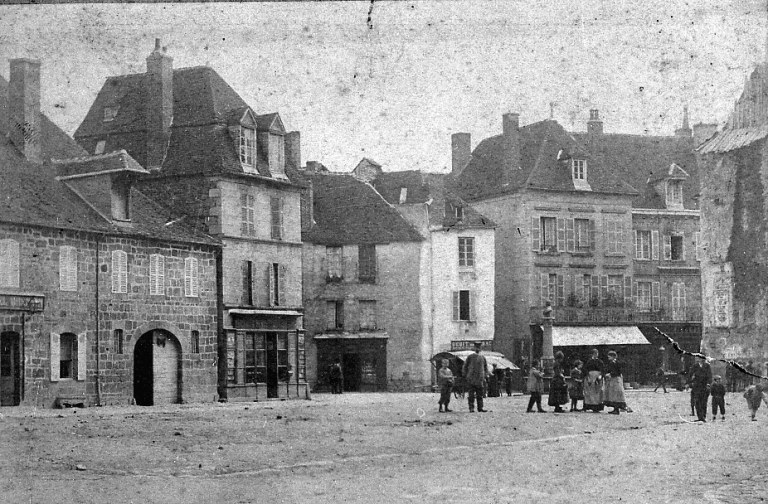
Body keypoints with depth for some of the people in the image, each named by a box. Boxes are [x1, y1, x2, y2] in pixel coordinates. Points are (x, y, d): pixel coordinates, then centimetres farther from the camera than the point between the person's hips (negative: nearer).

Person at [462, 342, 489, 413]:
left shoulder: (483, 357, 11)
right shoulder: (470, 356, 4)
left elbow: (485, 367, 19)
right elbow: (464, 366, 7)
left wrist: (485, 377, 10)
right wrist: (464, 376, 1)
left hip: (480, 379, 3)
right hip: (471, 379, -3)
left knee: (480, 394, 3)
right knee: (471, 394, -4)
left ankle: (480, 408, 8)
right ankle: (471, 408, -2)